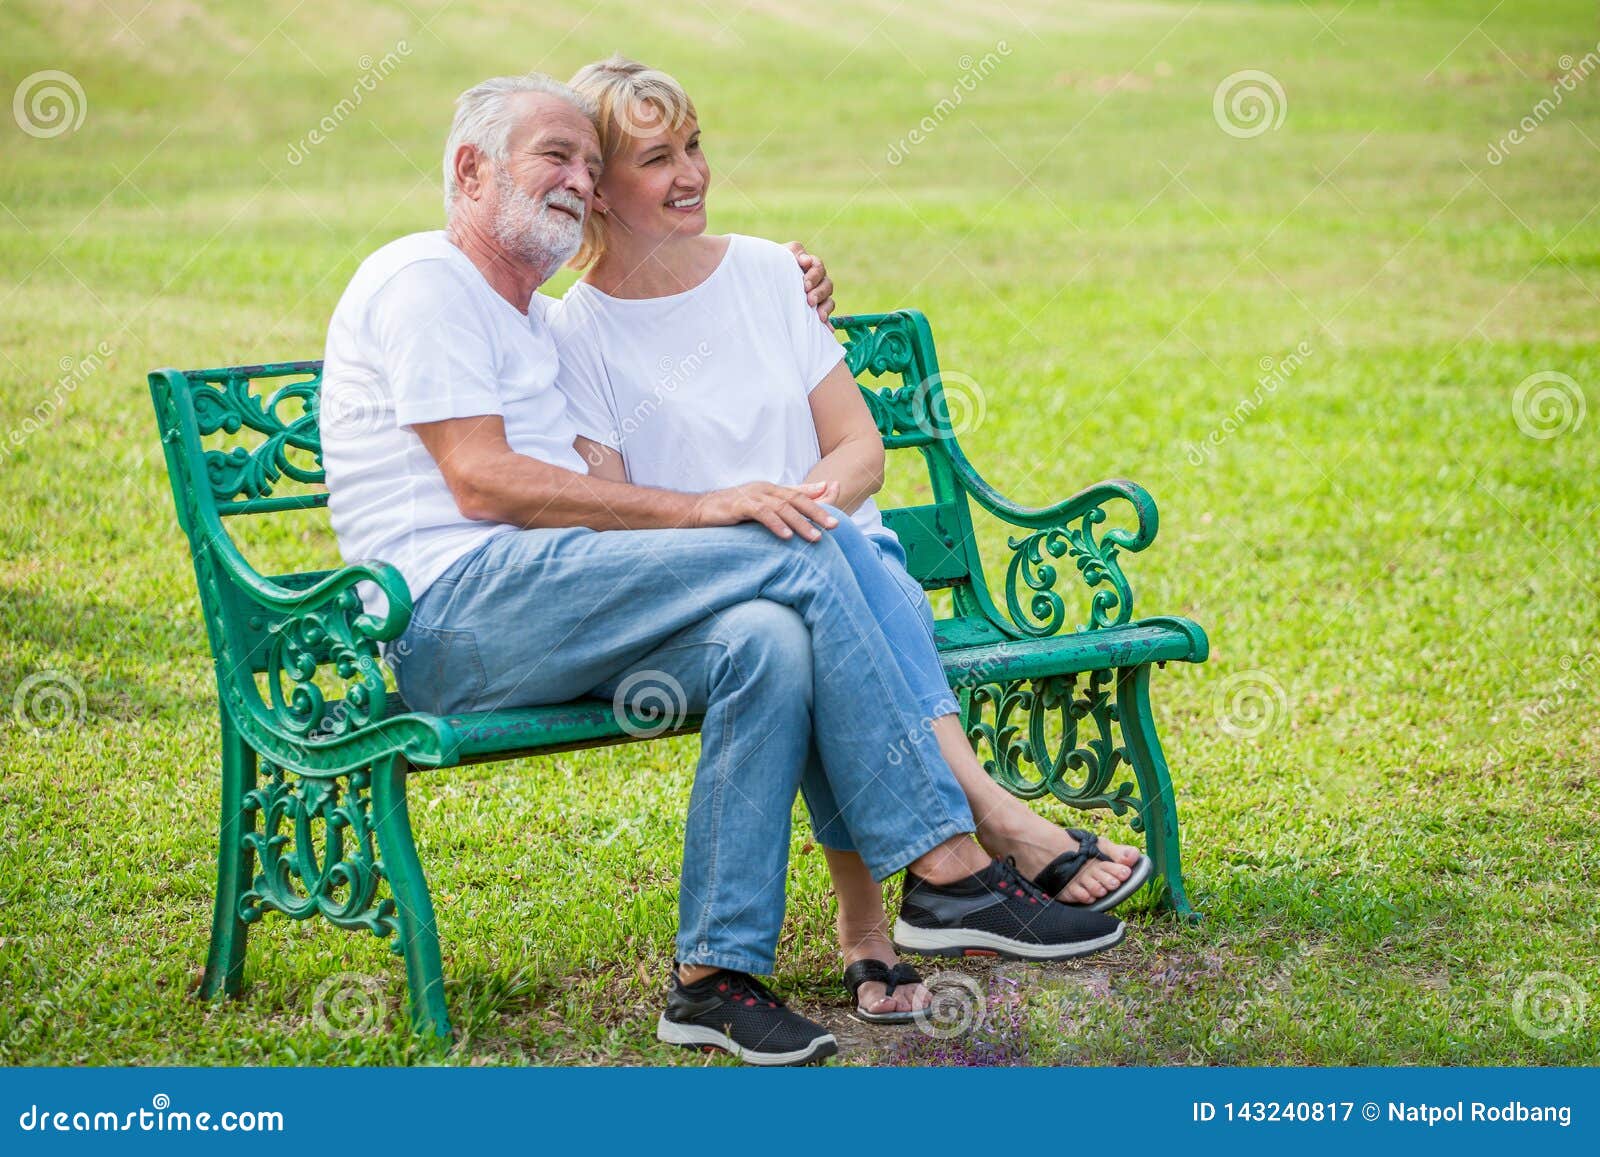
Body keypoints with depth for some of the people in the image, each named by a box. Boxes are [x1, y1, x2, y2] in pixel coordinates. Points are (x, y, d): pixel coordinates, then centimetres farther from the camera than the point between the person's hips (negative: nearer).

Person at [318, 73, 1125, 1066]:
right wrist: (698, 511, -17)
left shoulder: (530, 320, 29)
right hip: (452, 614, -9)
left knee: (769, 643, -21)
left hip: (540, 627, 9)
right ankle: (952, 869, -18)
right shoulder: (424, 282, -1)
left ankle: (716, 975, -25)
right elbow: (483, 481, -13)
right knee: (797, 557, -20)